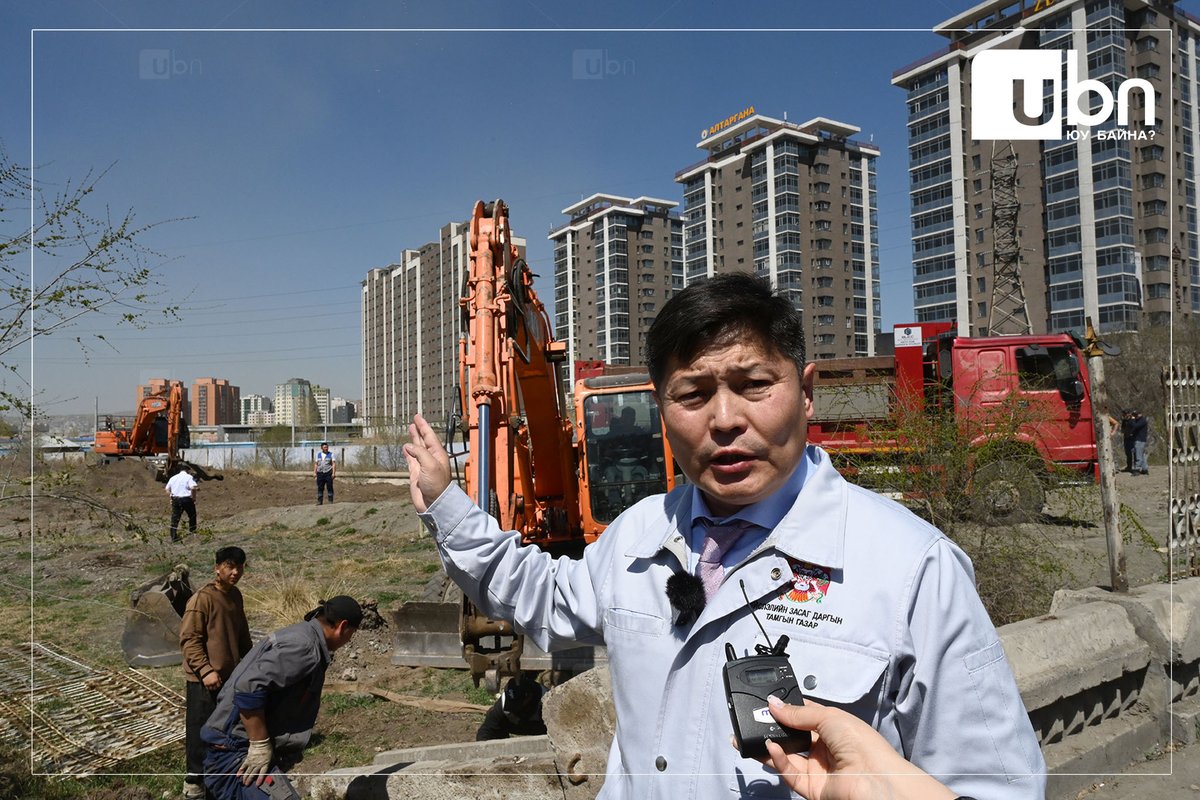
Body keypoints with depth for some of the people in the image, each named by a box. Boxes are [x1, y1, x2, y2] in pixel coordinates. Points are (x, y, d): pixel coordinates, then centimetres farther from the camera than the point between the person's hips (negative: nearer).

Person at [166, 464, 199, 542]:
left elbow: (167, 489, 14)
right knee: (192, 515, 19)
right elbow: (193, 487, -22)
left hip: (175, 499, 4)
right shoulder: (189, 477, -8)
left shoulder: (173, 478, 11)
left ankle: (173, 537, 2)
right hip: (186, 499, -4)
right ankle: (193, 531, 32)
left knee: (175, 518, 5)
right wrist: (194, 498, -11)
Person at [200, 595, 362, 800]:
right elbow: (249, 687, -27)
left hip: (239, 753, 11)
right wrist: (261, 746, -21)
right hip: (238, 754, -11)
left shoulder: (301, 635, 14)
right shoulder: (303, 645, -18)